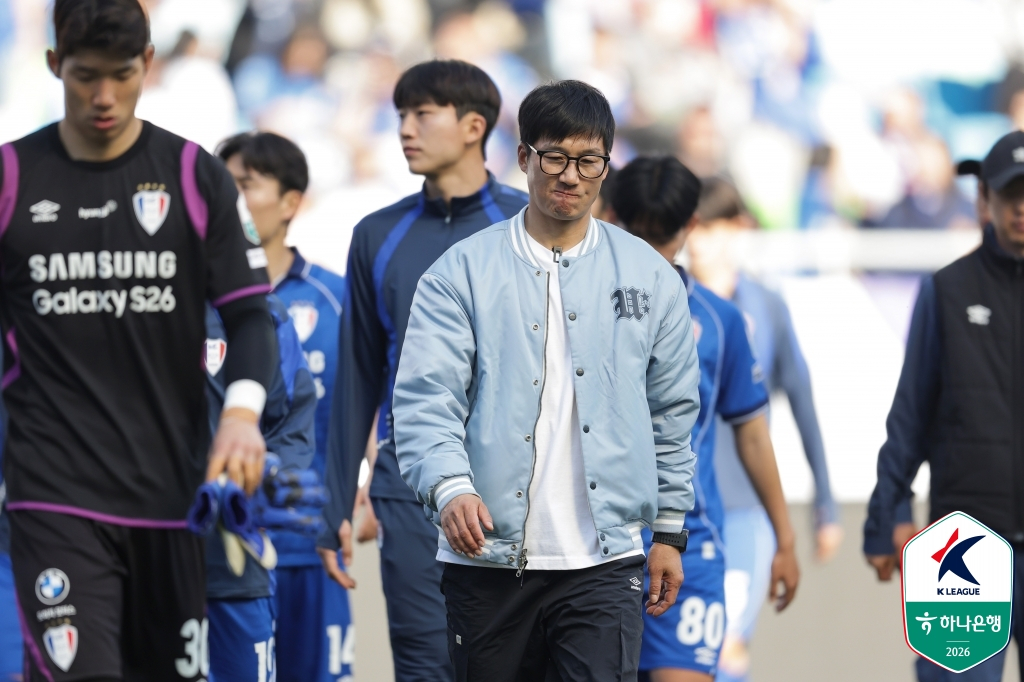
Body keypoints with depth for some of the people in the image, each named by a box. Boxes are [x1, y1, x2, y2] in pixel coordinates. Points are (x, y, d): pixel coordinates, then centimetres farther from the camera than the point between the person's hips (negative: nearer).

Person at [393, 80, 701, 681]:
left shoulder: (651, 277, 9)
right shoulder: (462, 272, 3)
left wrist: (669, 530, 16)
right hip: (488, 559, 0)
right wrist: (450, 486, -24)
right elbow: (426, 398, -6)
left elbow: (673, 412, 16)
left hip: (602, 562, 0)